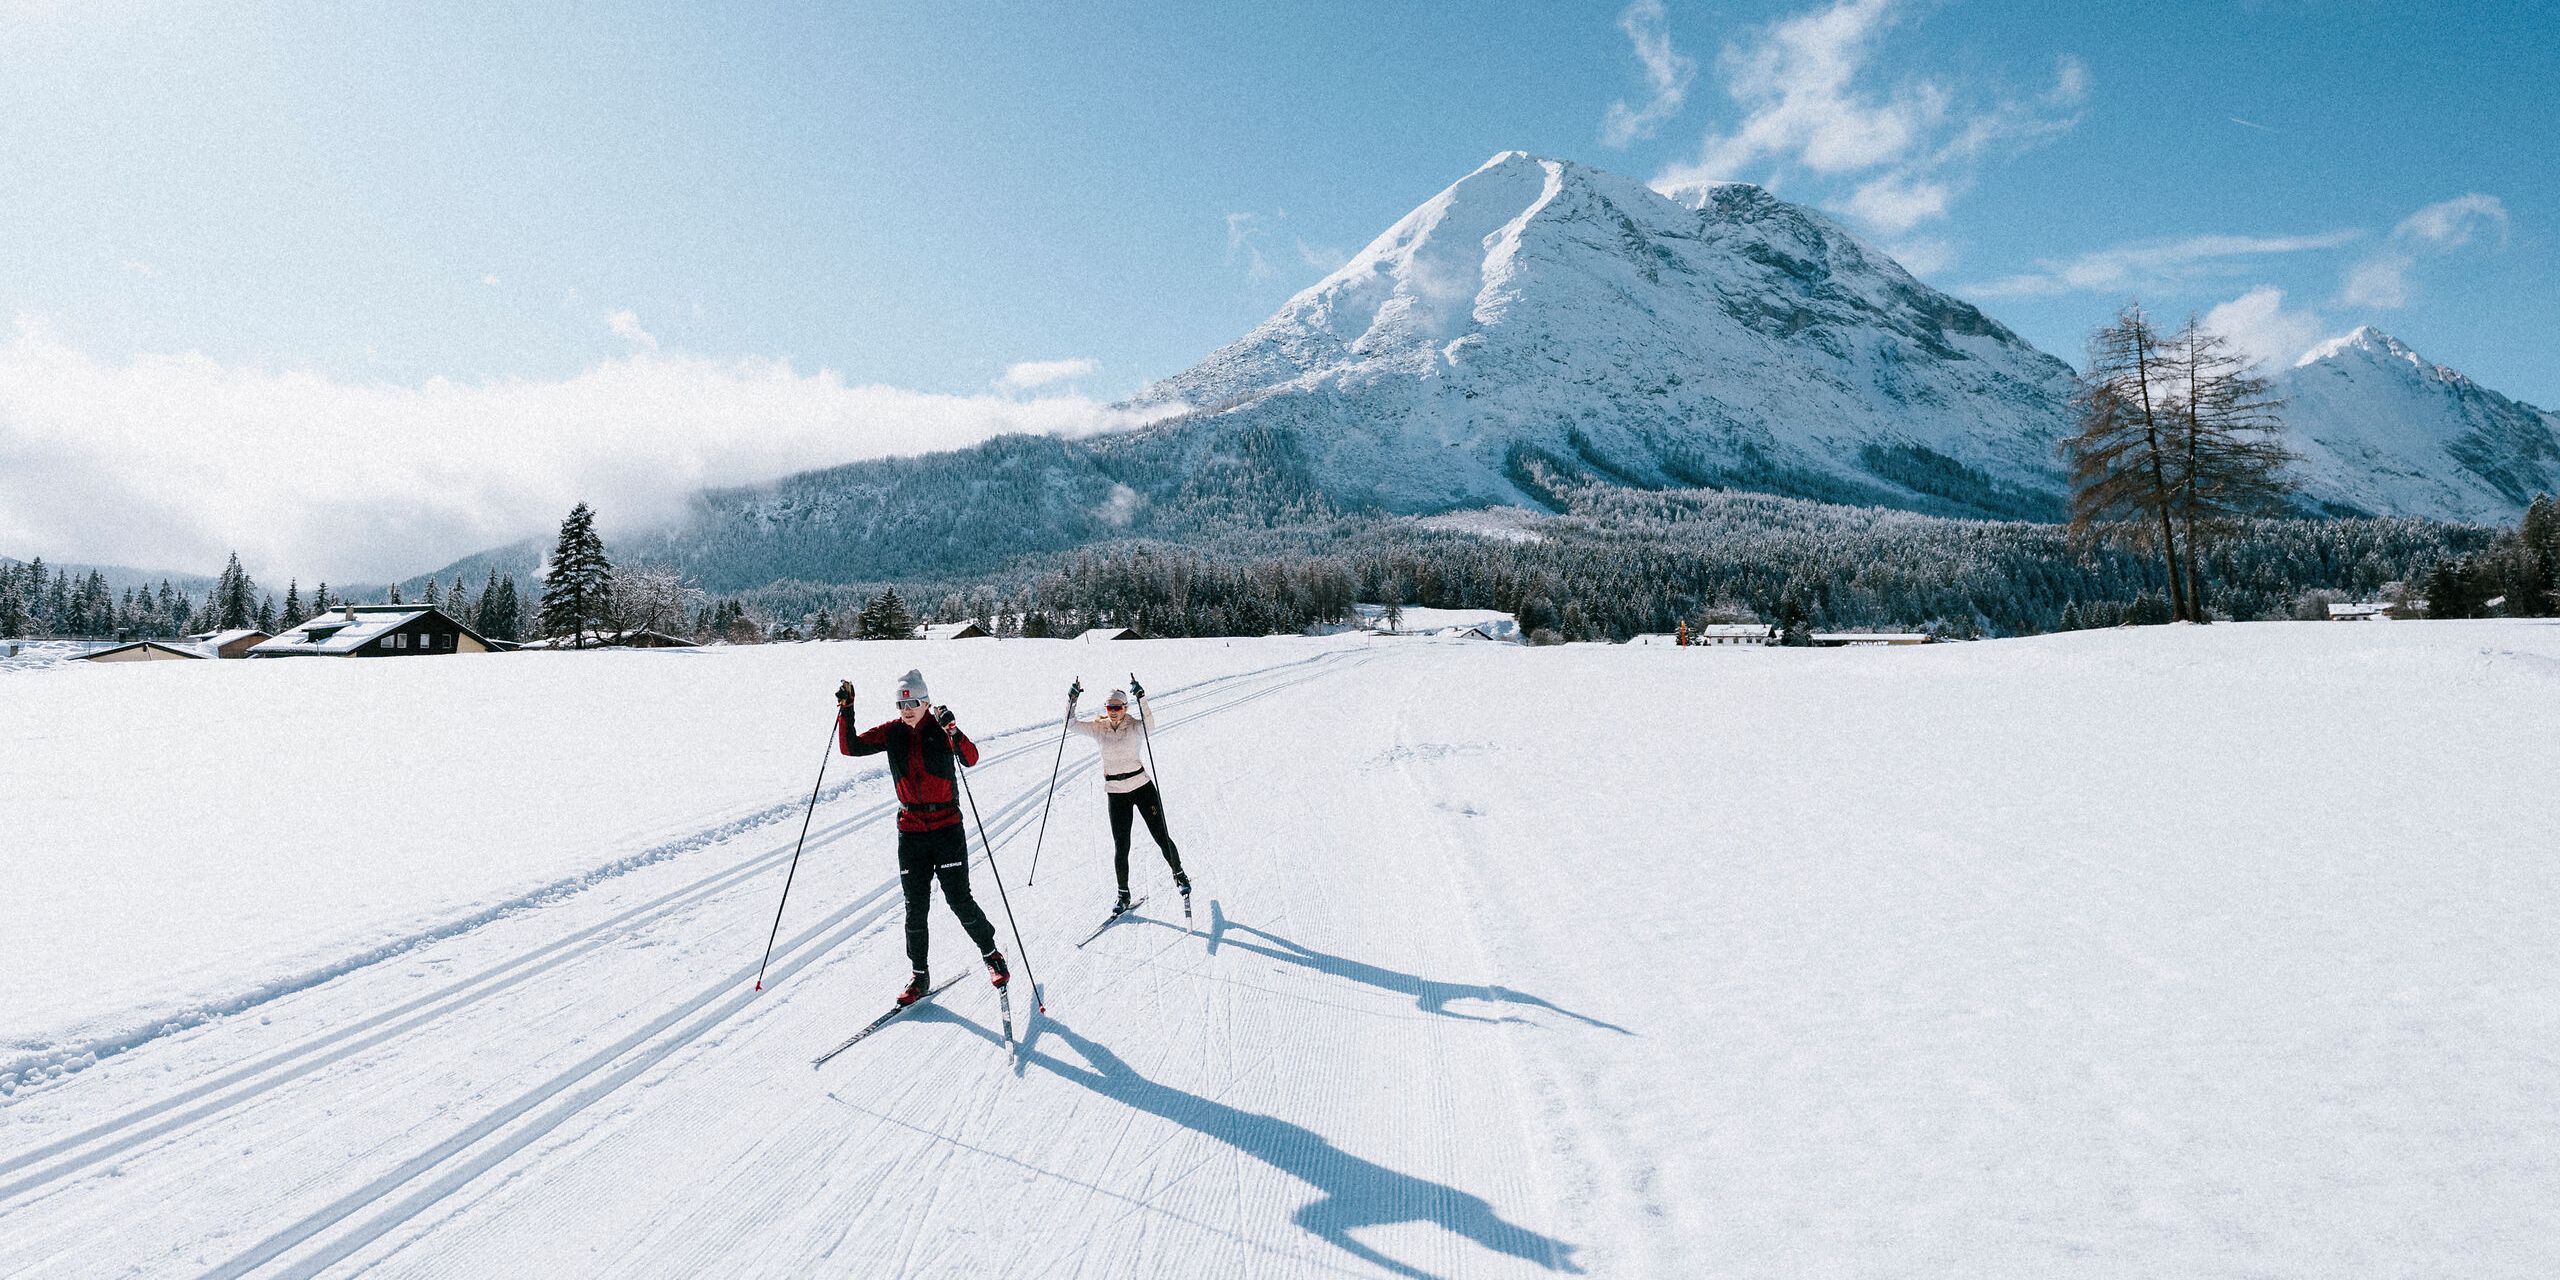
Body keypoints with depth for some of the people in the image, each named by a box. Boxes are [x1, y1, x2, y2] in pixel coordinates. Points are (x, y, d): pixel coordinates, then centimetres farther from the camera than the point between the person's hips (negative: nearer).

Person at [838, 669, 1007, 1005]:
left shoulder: (940, 730, -6)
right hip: (910, 830, 3)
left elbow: (971, 758, -20)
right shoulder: (892, 733, 4)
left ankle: (992, 954, 19)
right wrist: (846, 709, -12)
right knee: (915, 907, 5)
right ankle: (920, 976, 18)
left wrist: (952, 730, -36)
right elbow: (850, 747, -2)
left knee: (959, 900, -2)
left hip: (947, 828, -3)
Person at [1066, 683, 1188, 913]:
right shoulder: (1098, 728, 1)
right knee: (1120, 846, 2)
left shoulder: (1134, 726, -8)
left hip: (1142, 786, -2)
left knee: (1161, 836, 3)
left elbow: (1148, 724, -31)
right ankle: (1123, 894, 14)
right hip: (1116, 792, 2)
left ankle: (1179, 875, 25)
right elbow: (1072, 724, -4)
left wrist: (1142, 699, -43)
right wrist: (1072, 701, -17)